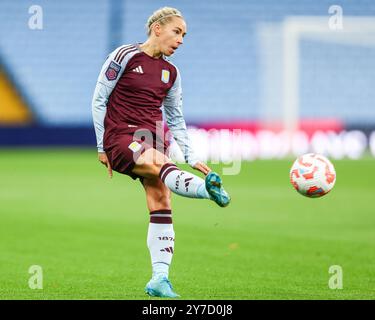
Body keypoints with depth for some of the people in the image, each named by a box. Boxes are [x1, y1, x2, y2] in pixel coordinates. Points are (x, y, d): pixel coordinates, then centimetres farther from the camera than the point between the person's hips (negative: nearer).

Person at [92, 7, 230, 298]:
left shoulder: (171, 72, 15)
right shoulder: (125, 56, -3)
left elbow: (176, 119, 22)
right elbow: (99, 100, -1)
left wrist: (191, 157, 14)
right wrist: (102, 146, -2)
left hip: (153, 140, 6)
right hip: (120, 137, -6)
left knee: (161, 205, -10)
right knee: (159, 162, -35)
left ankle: (159, 279, -12)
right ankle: (208, 189, -65)